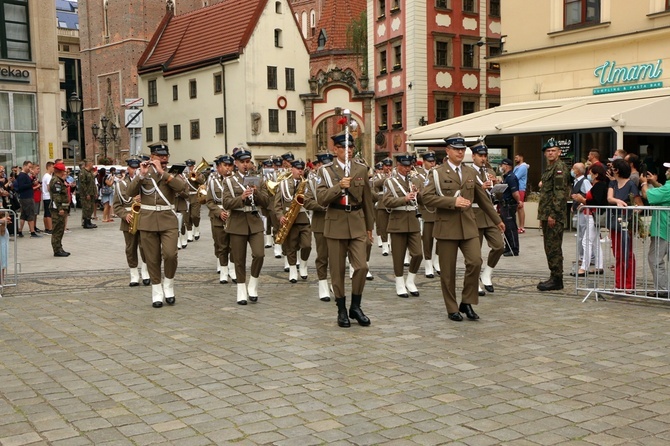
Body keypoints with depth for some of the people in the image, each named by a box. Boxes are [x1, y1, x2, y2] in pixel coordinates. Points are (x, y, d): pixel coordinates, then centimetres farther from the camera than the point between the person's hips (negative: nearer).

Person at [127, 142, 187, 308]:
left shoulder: (172, 174, 6)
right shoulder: (143, 173, 8)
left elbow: (181, 187, -17)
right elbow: (130, 192, -6)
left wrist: (162, 171, -20)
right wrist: (141, 174, -17)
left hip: (168, 221, -1)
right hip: (148, 221, 1)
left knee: (170, 254, -15)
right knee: (152, 259, 3)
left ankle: (168, 285, 8)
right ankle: (157, 293, 15)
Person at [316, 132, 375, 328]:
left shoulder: (361, 169, 7)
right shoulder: (326, 170, -1)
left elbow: (367, 199, 13)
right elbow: (321, 199, -11)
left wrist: (370, 226, 14)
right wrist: (339, 186, -24)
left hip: (358, 225, 2)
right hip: (336, 225, -2)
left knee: (361, 267, -7)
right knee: (337, 270, 4)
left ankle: (355, 306, 11)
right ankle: (341, 310, 17)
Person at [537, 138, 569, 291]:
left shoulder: (559, 167, -11)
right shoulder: (548, 168, 20)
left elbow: (560, 193, -19)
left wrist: (553, 215, -22)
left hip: (554, 216, -10)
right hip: (547, 215, 10)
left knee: (554, 248, -7)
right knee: (549, 247, 13)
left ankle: (556, 280, -2)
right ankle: (554, 278, 19)